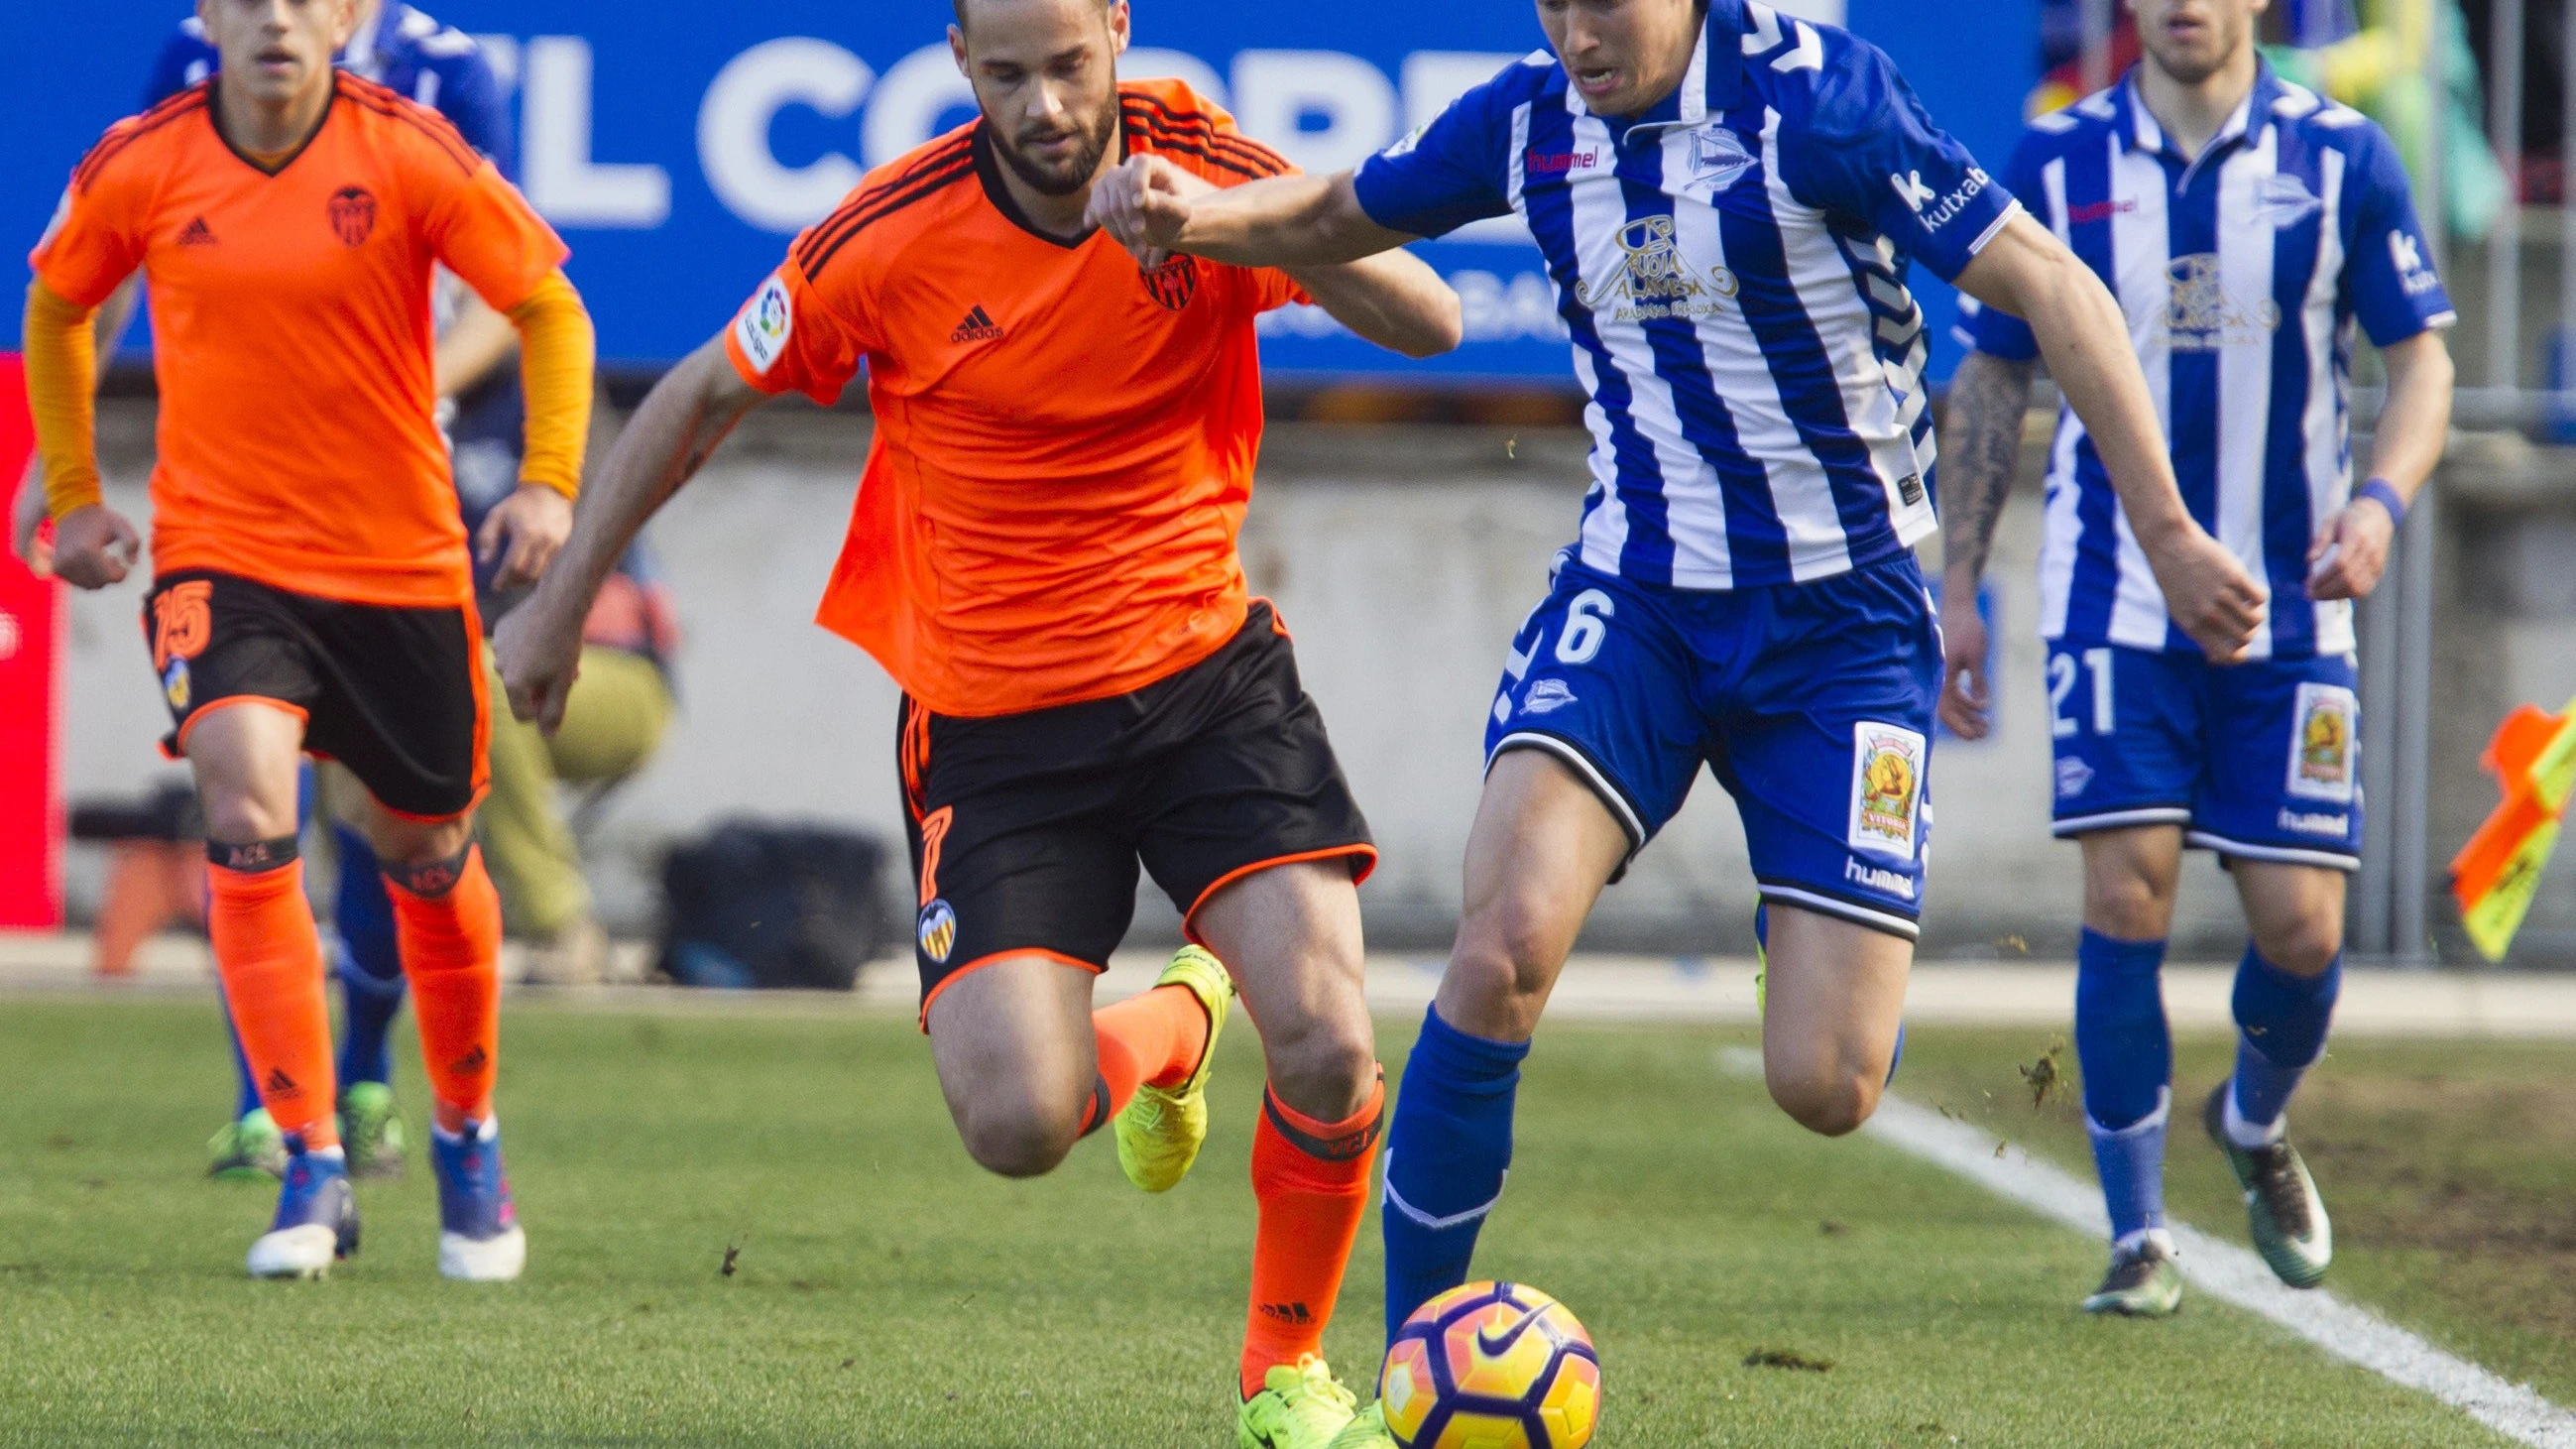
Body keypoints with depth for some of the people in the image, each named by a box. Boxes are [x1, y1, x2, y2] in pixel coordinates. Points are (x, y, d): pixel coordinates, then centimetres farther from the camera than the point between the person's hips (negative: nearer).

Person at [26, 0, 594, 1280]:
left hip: (401, 560, 0)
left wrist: (548, 482, -13)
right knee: (246, 820, -22)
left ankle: (467, 1140, 38)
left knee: (426, 853, 12)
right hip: (219, 548, 0)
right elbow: (56, 310, 14)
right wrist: (71, 493, 11)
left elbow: (548, 310, -2)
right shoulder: (139, 168, -5)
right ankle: (313, 1175, -15)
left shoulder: (412, 156, -10)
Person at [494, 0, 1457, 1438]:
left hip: (1207, 673, 1)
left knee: (1329, 1049, -18)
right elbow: (705, 395, 2)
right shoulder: (893, 238, -13)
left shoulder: (1200, 168, -9)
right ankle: (1163, 1032, 24)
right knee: (1017, 1127, -15)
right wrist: (564, 598, 8)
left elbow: (1429, 323, -16)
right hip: (993, 723, -1)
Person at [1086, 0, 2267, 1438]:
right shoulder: (1529, 121, 1)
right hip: (1634, 602, 3)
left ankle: (1851, 955, 31)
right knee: (1506, 943, -24)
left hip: (1845, 621, -3)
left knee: (1825, 1088, -10)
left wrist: (2166, 531, -18)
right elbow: (1343, 215, 19)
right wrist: (1191, 215, -3)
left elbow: (2047, 284, -15)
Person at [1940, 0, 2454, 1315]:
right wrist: (1957, 582, 4)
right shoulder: (2057, 162, 1)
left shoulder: (2340, 159, -1)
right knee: (2128, 894, -12)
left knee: (2300, 924, -2)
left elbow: (2420, 358, 2)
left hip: (2289, 607, 0)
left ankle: (2256, 1126, 32)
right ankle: (2139, 1237, -1)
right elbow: (1993, 378, 8)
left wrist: (2380, 501, -18)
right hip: (2116, 601, 0)